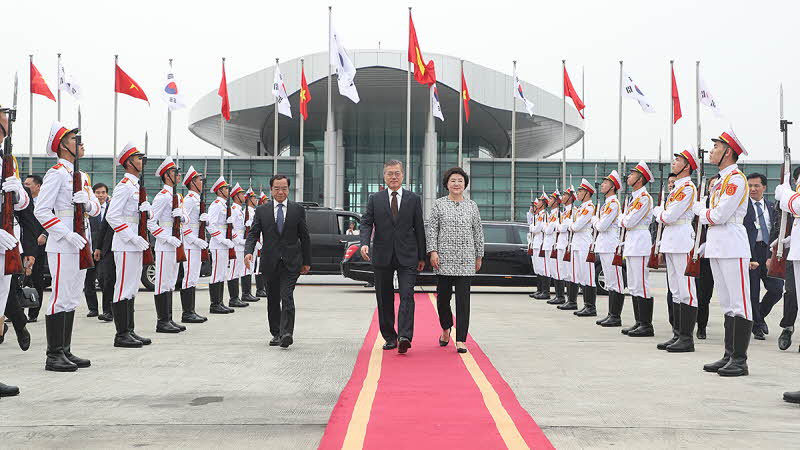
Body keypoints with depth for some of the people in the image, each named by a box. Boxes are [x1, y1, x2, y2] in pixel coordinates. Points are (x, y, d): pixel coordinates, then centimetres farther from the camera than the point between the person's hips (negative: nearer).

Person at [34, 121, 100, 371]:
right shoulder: (56, 173, -8)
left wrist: (87, 201, -7)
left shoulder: (81, 174, 17)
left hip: (80, 244, 9)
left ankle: (66, 351, 19)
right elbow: (41, 211, -15)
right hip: (62, 246, -9)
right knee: (60, 298, -6)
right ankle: (54, 356, -1)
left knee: (72, 300, 12)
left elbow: (96, 208, 16)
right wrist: (67, 234, -22)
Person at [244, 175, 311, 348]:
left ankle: (286, 333, -20)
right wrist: (248, 251, -17)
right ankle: (276, 333, 20)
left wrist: (306, 262, 8)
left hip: (291, 262, -2)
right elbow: (253, 234, 2)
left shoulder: (298, 210, 5)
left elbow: (305, 237, 8)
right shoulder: (262, 210, 7)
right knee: (273, 300, 9)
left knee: (287, 297, -15)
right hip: (270, 262, 2)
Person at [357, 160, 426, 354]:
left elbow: (419, 228, 8)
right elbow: (366, 222, 1)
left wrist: (421, 257, 7)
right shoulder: (375, 199, 8)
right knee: (384, 300, 7)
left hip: (407, 257, -1)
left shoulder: (414, 199, 7)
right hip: (382, 257, 2)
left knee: (407, 295, -14)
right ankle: (390, 338, 17)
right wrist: (364, 243, -19)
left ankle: (405, 337, -21)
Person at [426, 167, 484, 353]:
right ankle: (446, 328, 31)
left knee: (463, 298, -4)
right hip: (444, 258, -1)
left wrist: (479, 256, 11)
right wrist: (433, 251, -7)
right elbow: (431, 229, 2)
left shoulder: (472, 206, 10)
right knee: (443, 296, 4)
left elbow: (478, 232, 13)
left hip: (466, 260, 1)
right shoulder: (439, 204, 5)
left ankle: (461, 340, -2)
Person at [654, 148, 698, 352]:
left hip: (682, 243, -10)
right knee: (675, 291, 12)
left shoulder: (688, 188, -11)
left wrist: (657, 211, 2)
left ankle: (687, 338, -4)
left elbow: (669, 216, -16)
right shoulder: (676, 187, 19)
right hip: (671, 242, 10)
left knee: (686, 291, -6)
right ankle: (677, 335, 17)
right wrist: (662, 214, 3)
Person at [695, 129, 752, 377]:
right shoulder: (720, 180, 19)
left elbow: (720, 215, -17)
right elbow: (709, 210, 19)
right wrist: (705, 211, 0)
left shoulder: (736, 178, -10)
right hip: (716, 246, 10)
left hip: (732, 247, -10)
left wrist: (703, 213, 0)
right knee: (727, 304, 12)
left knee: (739, 303, -6)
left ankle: (740, 360, -4)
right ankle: (729, 356, 17)